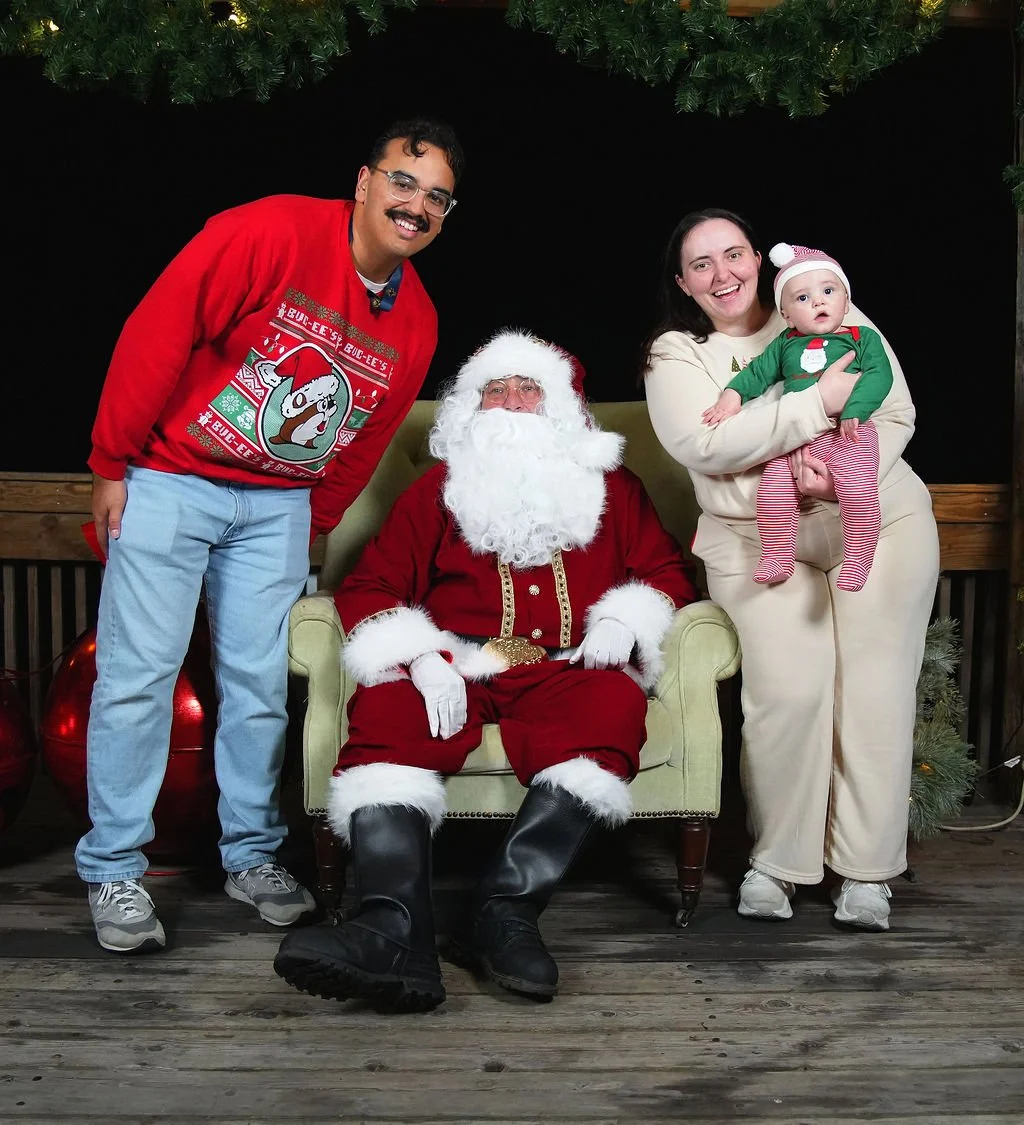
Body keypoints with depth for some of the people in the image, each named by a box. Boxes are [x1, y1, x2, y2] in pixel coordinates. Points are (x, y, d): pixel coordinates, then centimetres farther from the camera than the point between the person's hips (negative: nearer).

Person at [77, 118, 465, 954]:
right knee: (139, 672, -4)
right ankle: (114, 870, 8)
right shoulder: (275, 232, -17)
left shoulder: (416, 322, 3)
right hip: (168, 479, -5)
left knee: (261, 681, 5)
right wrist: (110, 465, -15)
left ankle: (252, 855, 21)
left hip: (279, 503, 5)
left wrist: (313, 530, 17)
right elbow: (157, 332, -17)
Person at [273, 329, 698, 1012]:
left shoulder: (610, 487, 25)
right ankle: (395, 934, -49)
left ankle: (507, 908, -40)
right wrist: (419, 656, -9)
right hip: (453, 674, 0)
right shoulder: (438, 490, 21)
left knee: (613, 702, -35)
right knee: (386, 709, -33)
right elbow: (369, 586, 11)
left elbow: (667, 571, 22)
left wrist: (624, 622, -1)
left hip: (565, 672, 0)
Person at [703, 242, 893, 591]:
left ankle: (857, 560, -10)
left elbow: (880, 375, -2)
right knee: (773, 487, -13)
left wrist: (854, 409, -18)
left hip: (849, 434, -3)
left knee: (858, 490, -22)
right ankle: (778, 557, 2)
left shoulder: (863, 337, 10)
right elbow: (758, 371, 24)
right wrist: (733, 393, 5)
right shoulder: (785, 343, 22)